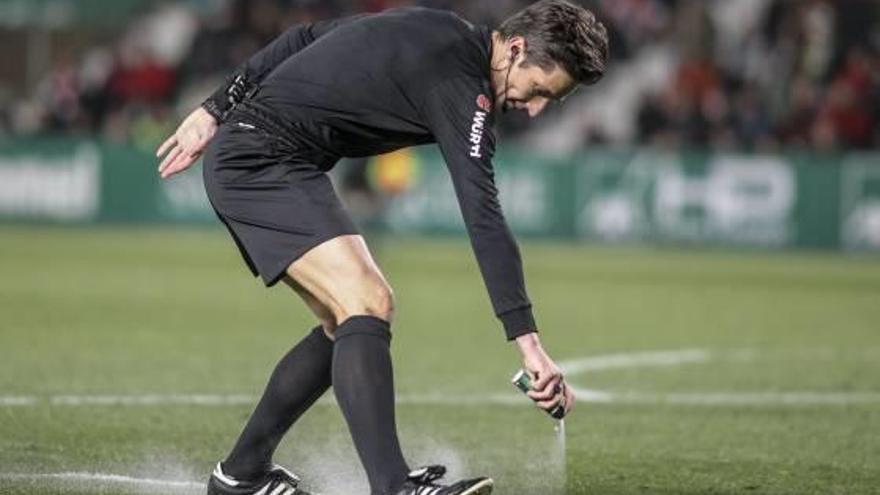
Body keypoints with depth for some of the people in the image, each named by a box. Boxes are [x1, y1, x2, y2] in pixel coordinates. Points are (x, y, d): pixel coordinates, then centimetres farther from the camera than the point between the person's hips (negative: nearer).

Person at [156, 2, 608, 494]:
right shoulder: (460, 84, -18)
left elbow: (302, 40, 18)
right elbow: (484, 218, -26)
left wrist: (215, 112, 22)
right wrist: (528, 340, -31)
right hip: (262, 162, -10)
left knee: (348, 323, 12)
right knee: (369, 302, -24)